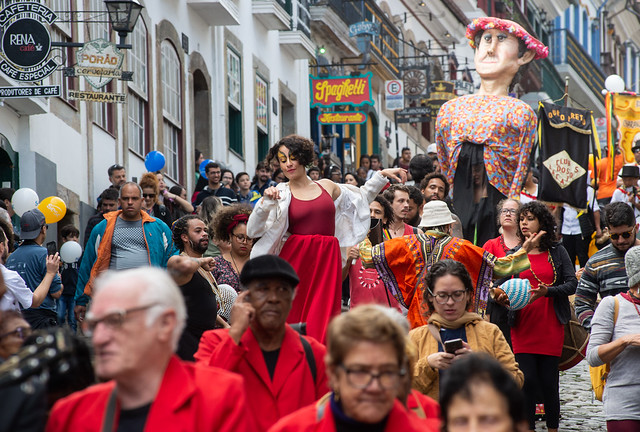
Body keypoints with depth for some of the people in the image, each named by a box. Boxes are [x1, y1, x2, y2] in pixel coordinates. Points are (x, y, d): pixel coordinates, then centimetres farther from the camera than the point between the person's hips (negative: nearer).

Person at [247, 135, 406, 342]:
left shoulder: (327, 187, 13)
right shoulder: (281, 195, 4)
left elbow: (360, 197, 30)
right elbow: (253, 231, -4)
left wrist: (381, 176, 23)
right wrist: (266, 202, -16)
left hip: (327, 262, 2)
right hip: (296, 260, -2)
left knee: (322, 321, -5)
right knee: (293, 318, -7)